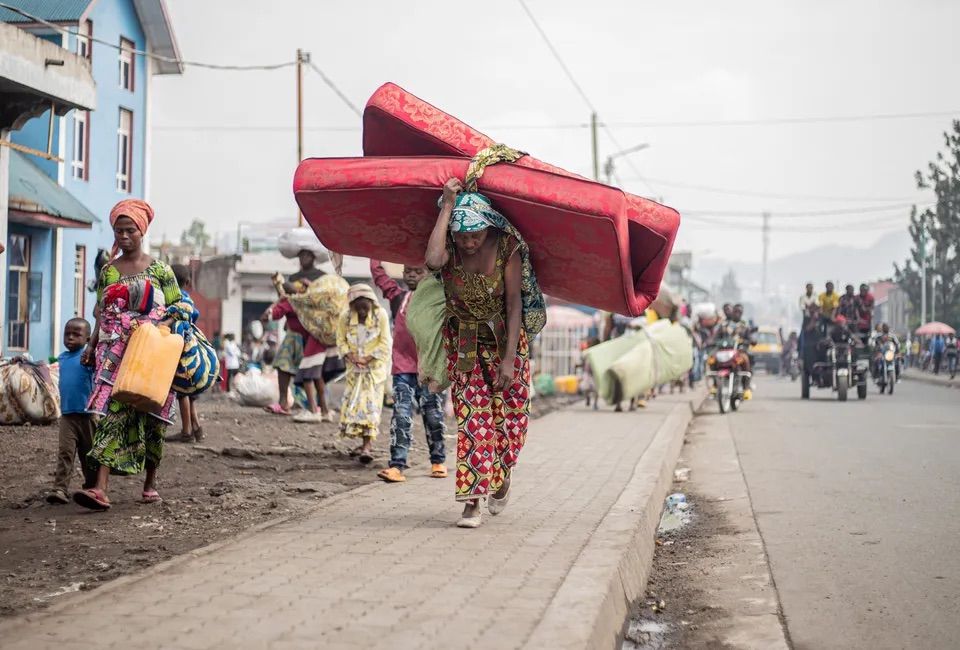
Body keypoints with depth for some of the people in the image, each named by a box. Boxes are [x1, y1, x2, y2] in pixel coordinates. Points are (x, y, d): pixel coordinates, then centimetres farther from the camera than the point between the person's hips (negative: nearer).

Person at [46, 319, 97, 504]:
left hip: (87, 414, -4)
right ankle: (60, 489, -14)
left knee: (88, 454, 11)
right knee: (65, 452, -8)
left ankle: (91, 488, 26)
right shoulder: (62, 358, 11)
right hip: (67, 413, 4)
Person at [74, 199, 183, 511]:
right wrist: (92, 345, 4)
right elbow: (102, 314, 15)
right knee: (112, 413, -12)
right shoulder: (107, 272, 11)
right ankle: (100, 488, -22)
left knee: (150, 418, 5)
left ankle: (150, 484, 22)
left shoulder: (160, 270, 3)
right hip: (115, 354, 1)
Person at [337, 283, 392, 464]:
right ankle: (366, 443, 19)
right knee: (353, 402, 6)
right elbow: (341, 339, 2)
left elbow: (385, 342, -12)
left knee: (370, 403, -12)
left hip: (374, 366, -4)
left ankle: (367, 446, -19)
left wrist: (368, 358, -19)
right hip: (355, 366, 4)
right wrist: (349, 355, -15)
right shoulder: (346, 317, -7)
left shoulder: (380, 315, -15)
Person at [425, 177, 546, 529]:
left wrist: (509, 358, -23)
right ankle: (472, 501, -7)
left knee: (510, 414, 3)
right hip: (463, 342, 0)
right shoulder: (449, 249, -16)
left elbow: (515, 304, -18)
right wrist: (447, 206, -35)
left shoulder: (507, 248, -19)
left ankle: (502, 477, 32)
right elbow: (432, 260, -41)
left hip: (504, 338, 0)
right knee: (471, 416, -7)